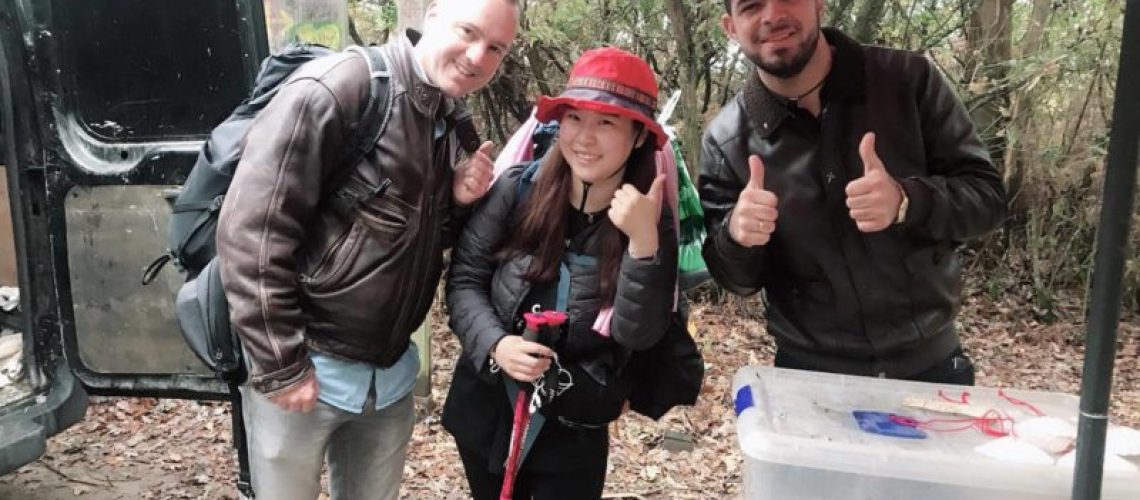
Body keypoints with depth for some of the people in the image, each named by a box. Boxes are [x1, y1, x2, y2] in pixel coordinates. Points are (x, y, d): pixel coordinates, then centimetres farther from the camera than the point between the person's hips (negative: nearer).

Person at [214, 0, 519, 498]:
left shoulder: (452, 128, 7)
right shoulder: (335, 87, -17)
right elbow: (250, 230, -20)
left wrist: (457, 202, -4)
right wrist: (280, 366, -18)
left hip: (389, 374, 7)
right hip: (305, 369, -6)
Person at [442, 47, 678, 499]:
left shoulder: (650, 222, -11)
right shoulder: (517, 190, -11)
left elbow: (640, 334, -18)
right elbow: (464, 279, -5)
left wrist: (645, 241, -31)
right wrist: (495, 344, -21)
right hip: (486, 414, 2)